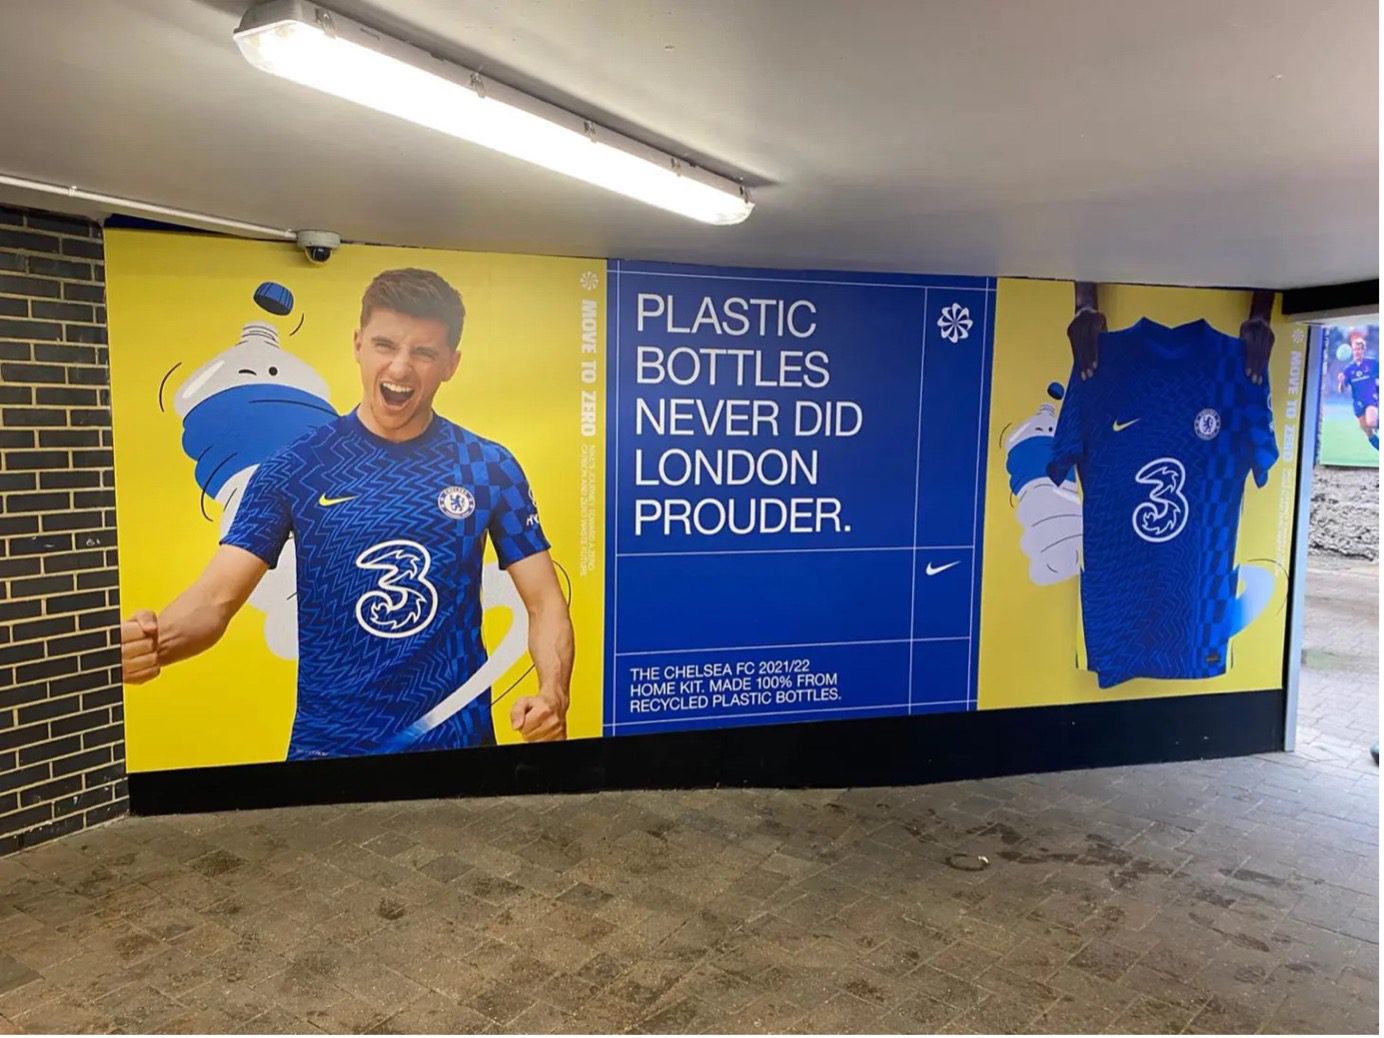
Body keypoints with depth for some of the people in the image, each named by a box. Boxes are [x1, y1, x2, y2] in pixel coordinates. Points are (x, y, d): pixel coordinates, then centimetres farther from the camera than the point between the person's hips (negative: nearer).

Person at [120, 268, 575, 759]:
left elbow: (545, 604, -2)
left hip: (458, 739, 1)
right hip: (326, 744, -1)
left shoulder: (491, 469, -2)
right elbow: (216, 597, -7)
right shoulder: (294, 468, -4)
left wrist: (552, 696, -20)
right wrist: (156, 639, -29)